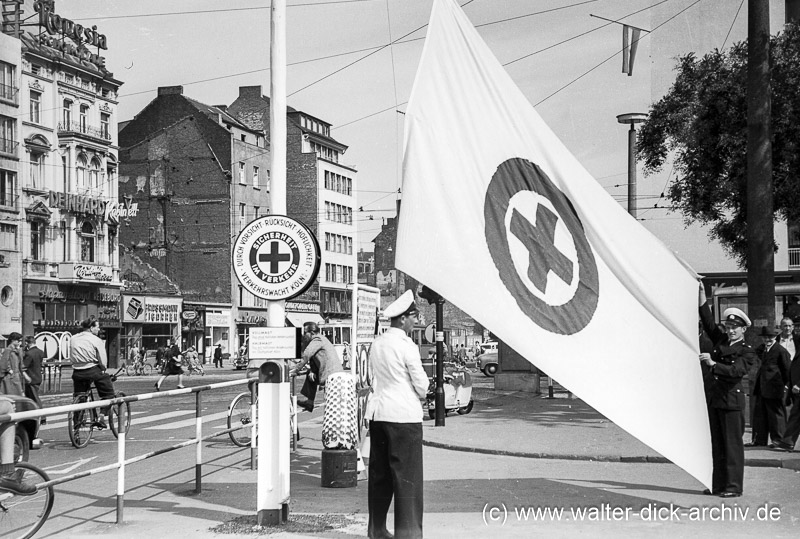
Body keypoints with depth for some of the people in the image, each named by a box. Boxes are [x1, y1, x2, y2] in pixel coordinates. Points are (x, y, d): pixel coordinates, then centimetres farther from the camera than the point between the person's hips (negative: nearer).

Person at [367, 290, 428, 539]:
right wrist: (420, 395, 12)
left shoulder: (377, 344, 9)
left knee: (379, 472, 13)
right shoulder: (406, 346, -13)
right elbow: (421, 384, -8)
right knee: (406, 474, -3)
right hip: (404, 415, -7)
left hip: (378, 412, 7)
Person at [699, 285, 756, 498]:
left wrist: (713, 364, -27)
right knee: (717, 445, 10)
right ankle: (718, 485, 16)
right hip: (714, 399, 6)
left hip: (732, 401, -6)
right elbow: (708, 322, 8)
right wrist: (702, 296, 1)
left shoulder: (747, 352, -4)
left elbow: (736, 371, -19)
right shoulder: (721, 341, 12)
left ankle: (734, 486, 1)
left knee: (733, 445, -3)